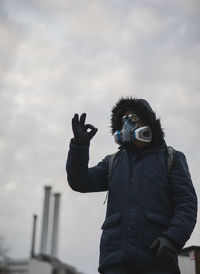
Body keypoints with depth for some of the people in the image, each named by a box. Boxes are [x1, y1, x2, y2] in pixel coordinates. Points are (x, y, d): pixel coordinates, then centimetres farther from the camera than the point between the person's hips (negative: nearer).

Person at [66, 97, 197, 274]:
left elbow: (187, 203, 3)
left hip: (157, 257, -2)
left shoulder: (172, 158, 13)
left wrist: (172, 239, -14)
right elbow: (80, 182, 10)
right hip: (116, 256, 3)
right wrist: (79, 144, -4)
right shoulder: (113, 162, 23)